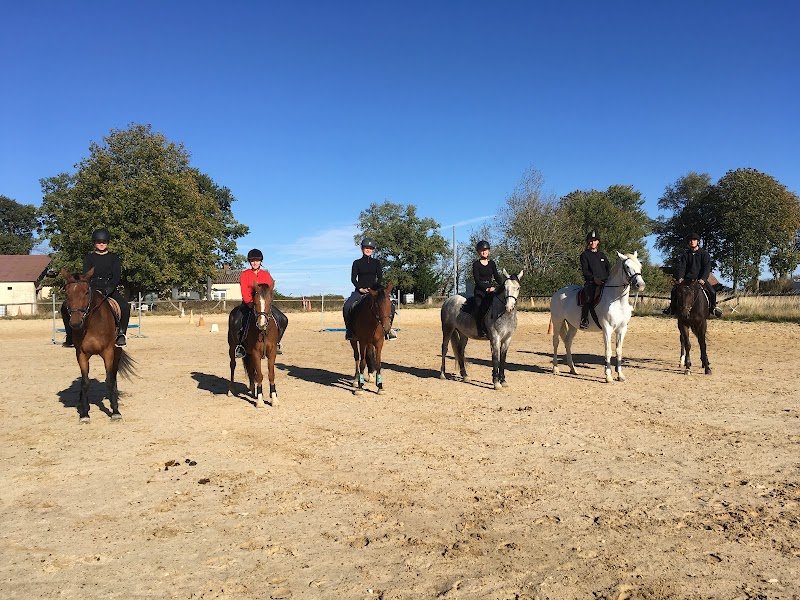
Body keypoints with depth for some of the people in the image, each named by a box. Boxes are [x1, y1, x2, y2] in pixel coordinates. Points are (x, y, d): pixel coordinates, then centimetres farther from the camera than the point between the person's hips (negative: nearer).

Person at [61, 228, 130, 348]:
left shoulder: (114, 257, 8)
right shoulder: (89, 258, 11)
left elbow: (116, 276, -3)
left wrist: (106, 290, -19)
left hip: (110, 290, -2)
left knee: (125, 307, -32)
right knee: (66, 307, -15)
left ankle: (121, 333, -17)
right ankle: (70, 338, -4)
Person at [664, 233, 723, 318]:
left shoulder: (704, 253, 3)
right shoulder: (685, 254, 7)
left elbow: (707, 268, -6)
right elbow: (681, 266, -3)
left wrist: (703, 279, -22)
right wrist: (679, 278, -20)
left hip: (700, 279, -1)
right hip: (687, 279, 1)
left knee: (712, 292, -20)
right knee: (674, 290, -15)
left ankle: (713, 308, 5)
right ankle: (672, 308, 3)